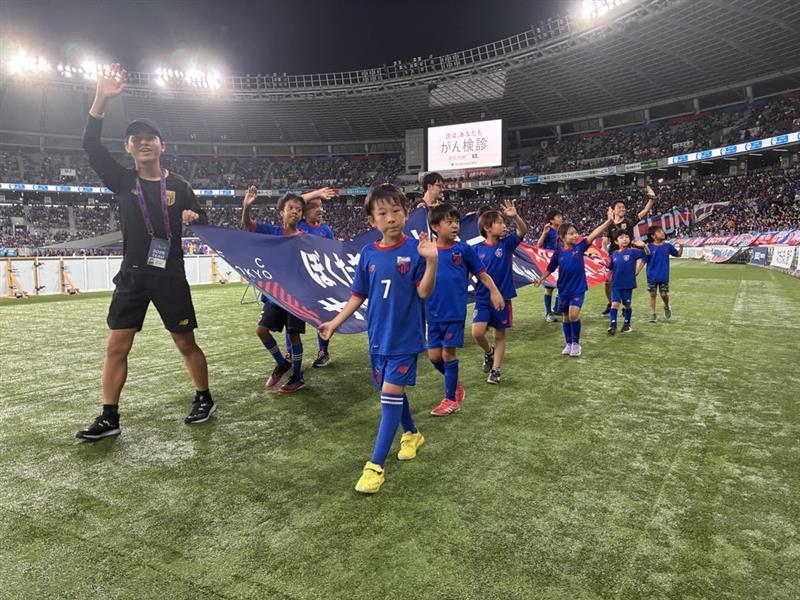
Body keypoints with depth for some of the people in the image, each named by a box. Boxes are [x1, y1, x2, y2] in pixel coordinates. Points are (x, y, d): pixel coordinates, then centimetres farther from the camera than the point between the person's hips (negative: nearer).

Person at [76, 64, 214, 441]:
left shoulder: (178, 186, 3)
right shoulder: (122, 181, 4)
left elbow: (204, 225, 7)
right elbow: (91, 145, -8)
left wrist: (194, 218, -17)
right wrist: (101, 99, -17)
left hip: (170, 276, -1)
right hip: (132, 276, 2)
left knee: (186, 343, 5)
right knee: (116, 346, 0)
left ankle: (204, 399, 23)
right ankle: (109, 418, 10)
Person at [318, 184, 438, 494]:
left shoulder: (415, 249, -11)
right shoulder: (368, 254, 1)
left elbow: (423, 292, -17)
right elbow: (358, 296, 8)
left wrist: (431, 261, -32)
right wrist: (334, 323, 5)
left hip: (405, 338, -5)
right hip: (378, 337, 5)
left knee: (391, 395, -3)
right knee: (392, 392, 17)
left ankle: (376, 465, 5)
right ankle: (412, 434, 42)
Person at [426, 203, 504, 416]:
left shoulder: (463, 249, -4)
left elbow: (481, 273, 3)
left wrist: (494, 291, -9)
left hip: (455, 312, -2)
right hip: (433, 313, 3)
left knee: (448, 353, 1)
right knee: (434, 356, 7)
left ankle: (451, 399, 18)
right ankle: (455, 384, 34)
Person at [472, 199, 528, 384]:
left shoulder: (507, 243, -4)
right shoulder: (477, 249, -4)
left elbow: (523, 231, -19)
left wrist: (515, 216, -36)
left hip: (503, 298, 1)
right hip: (483, 299, -1)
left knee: (500, 335, 8)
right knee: (477, 332, -15)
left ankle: (495, 370, 22)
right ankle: (489, 352, 17)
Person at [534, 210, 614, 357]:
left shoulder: (579, 247, -7)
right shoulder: (558, 253, -4)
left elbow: (593, 235, -16)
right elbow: (550, 269, 6)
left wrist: (608, 221, -24)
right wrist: (540, 279, -6)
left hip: (578, 288, -2)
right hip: (564, 290, 2)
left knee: (574, 315, -15)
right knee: (566, 317, 12)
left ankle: (576, 344, 4)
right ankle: (568, 344, 28)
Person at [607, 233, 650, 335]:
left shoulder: (632, 252, -7)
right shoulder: (614, 254, 3)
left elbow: (647, 253, -16)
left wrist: (644, 246, -32)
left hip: (628, 284, -1)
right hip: (616, 284, 2)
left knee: (627, 304, 12)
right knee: (615, 304, -7)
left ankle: (626, 324, 28)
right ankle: (612, 325, -4)